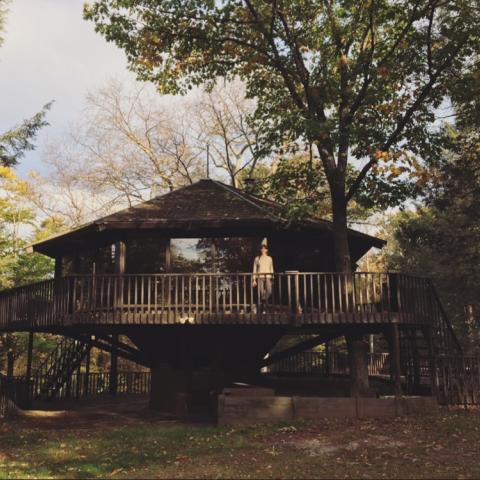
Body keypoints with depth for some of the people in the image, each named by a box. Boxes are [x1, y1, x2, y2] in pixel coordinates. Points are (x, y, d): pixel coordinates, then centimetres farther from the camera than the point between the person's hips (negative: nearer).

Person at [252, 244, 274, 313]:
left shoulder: (269, 258, 13)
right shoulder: (257, 259, 8)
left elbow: (271, 269, 15)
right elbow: (254, 269, 8)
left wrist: (272, 278, 8)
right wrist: (254, 279, 1)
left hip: (268, 277, 1)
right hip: (260, 277, -1)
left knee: (269, 291, -19)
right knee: (261, 293, -7)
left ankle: (264, 302, 7)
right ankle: (263, 309, 2)